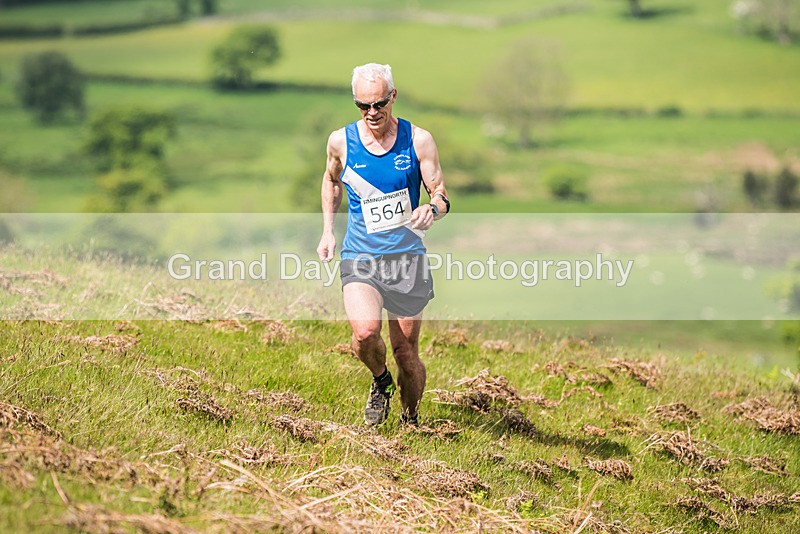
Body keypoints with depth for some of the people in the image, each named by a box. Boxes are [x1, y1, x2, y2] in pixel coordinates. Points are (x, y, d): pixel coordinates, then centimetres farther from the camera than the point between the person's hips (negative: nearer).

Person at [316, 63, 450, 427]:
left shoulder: (418, 140, -4)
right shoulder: (341, 141, -1)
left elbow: (441, 196, -2)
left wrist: (432, 209, -26)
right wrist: (328, 230, 12)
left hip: (408, 258, 0)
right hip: (360, 257, 0)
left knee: (406, 353, 4)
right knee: (365, 332, -26)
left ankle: (410, 418, 30)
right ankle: (380, 381, 6)